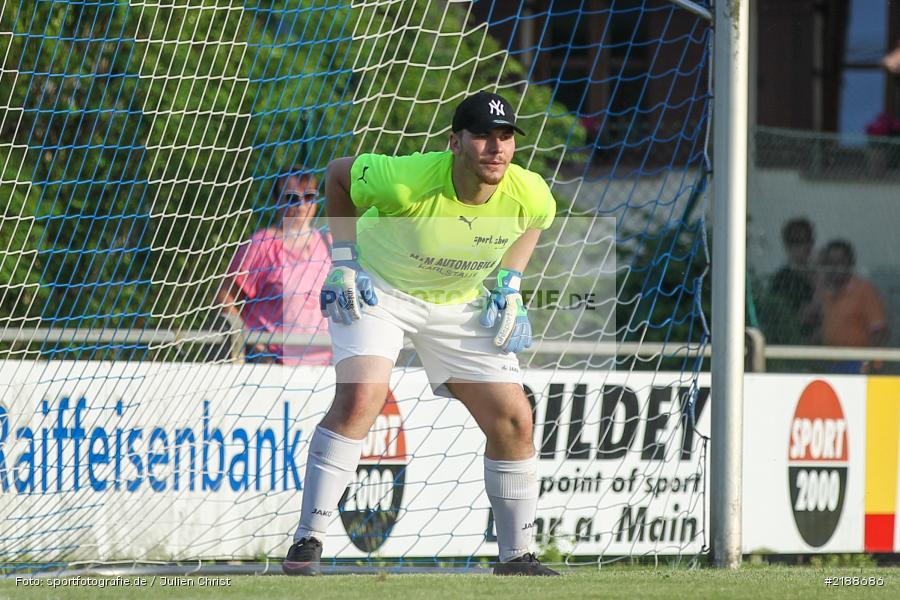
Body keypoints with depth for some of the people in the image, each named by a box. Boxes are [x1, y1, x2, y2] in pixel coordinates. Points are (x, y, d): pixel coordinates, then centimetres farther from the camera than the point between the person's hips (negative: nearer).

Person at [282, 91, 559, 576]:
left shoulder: (531, 195, -21)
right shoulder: (405, 181, -32)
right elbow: (337, 172, -12)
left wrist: (508, 285, -4)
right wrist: (343, 260, -14)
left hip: (459, 303, 4)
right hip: (376, 287, -4)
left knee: (513, 420, -2)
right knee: (359, 397, -27)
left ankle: (517, 557, 15)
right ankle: (307, 541, -20)